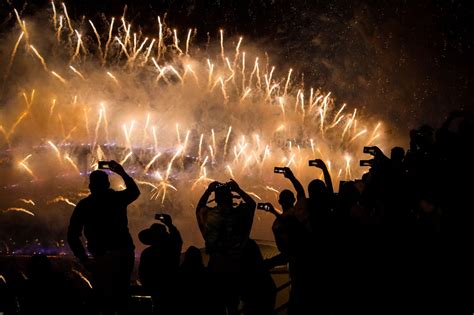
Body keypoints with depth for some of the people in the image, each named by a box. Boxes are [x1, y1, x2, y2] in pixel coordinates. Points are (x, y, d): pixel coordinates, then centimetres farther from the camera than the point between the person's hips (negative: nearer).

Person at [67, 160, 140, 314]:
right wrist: (122, 172, 37)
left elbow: (72, 236, -3)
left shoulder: (83, 205, 0)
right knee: (121, 295, 15)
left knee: (104, 299, 0)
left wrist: (84, 259, 3)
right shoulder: (118, 198, 5)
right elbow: (135, 191, 30)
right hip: (126, 253, 3)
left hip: (104, 256, -3)